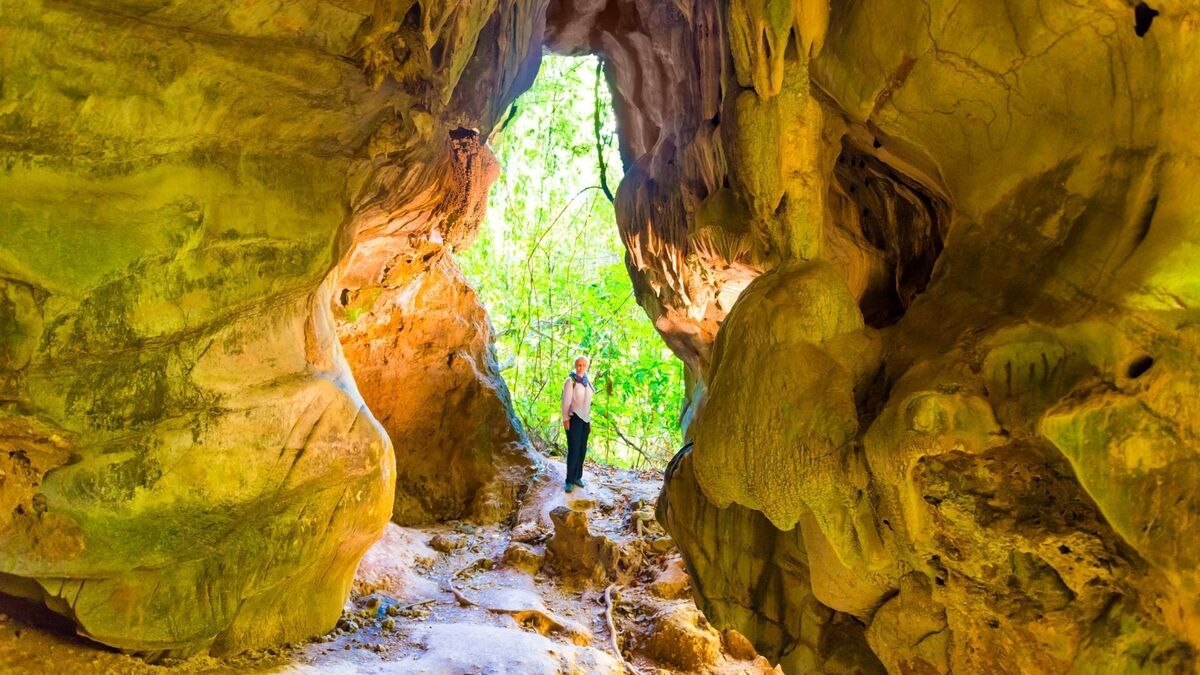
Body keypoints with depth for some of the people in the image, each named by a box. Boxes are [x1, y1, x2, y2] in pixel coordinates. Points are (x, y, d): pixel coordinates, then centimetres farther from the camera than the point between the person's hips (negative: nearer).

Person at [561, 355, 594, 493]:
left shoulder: (587, 382, 12)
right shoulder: (570, 381, -8)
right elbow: (566, 401, -11)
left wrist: (589, 421, 17)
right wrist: (565, 419, -16)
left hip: (585, 419, 6)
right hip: (574, 419, -6)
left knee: (582, 449, 5)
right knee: (574, 450, -8)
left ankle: (577, 477, 15)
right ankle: (569, 481, -2)